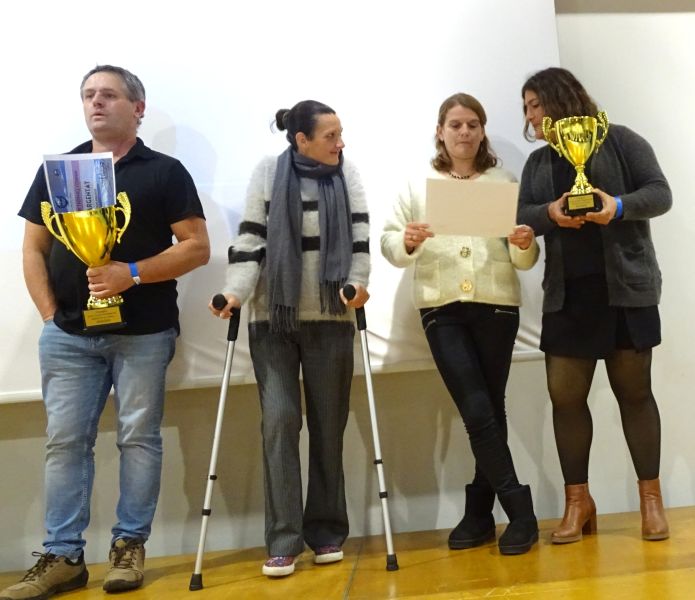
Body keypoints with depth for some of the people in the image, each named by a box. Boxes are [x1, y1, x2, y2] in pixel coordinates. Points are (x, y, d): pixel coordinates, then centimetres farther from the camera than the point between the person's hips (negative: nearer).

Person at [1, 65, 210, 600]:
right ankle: (63, 556, 11)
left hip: (143, 333, -3)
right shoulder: (56, 169, 13)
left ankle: (130, 547, 15)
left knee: (139, 438, 3)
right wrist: (50, 313, 0)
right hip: (68, 334, 3)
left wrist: (132, 274, -16)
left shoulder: (164, 171, 3)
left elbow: (197, 247, -4)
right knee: (65, 442, 3)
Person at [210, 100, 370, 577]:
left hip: (331, 318, 2)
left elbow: (360, 232, -1)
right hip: (273, 318, -1)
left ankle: (328, 532, 18)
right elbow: (251, 239, -2)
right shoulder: (268, 172, 2)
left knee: (328, 424, 6)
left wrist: (358, 282, -17)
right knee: (279, 420, -5)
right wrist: (236, 292, -15)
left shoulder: (347, 174, 7)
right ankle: (284, 541, 0)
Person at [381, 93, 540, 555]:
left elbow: (524, 260, 5)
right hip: (442, 308, 0)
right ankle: (519, 510, 3)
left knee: (490, 411, 5)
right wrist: (407, 242, -19)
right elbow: (389, 243, 3)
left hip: (497, 305, 1)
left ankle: (481, 512, 16)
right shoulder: (418, 186, 10)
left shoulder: (505, 181, 10)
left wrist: (525, 245, -17)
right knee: (477, 412, -8)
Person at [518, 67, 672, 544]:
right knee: (565, 395, 1)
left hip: (625, 287, -4)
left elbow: (660, 193, -4)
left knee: (634, 390, 2)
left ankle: (651, 496, 14)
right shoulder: (537, 162, 15)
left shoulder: (619, 140, 2)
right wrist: (550, 213, -17)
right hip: (566, 294, 4)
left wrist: (619, 206, -23)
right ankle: (578, 500, 12)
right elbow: (522, 215, 5)